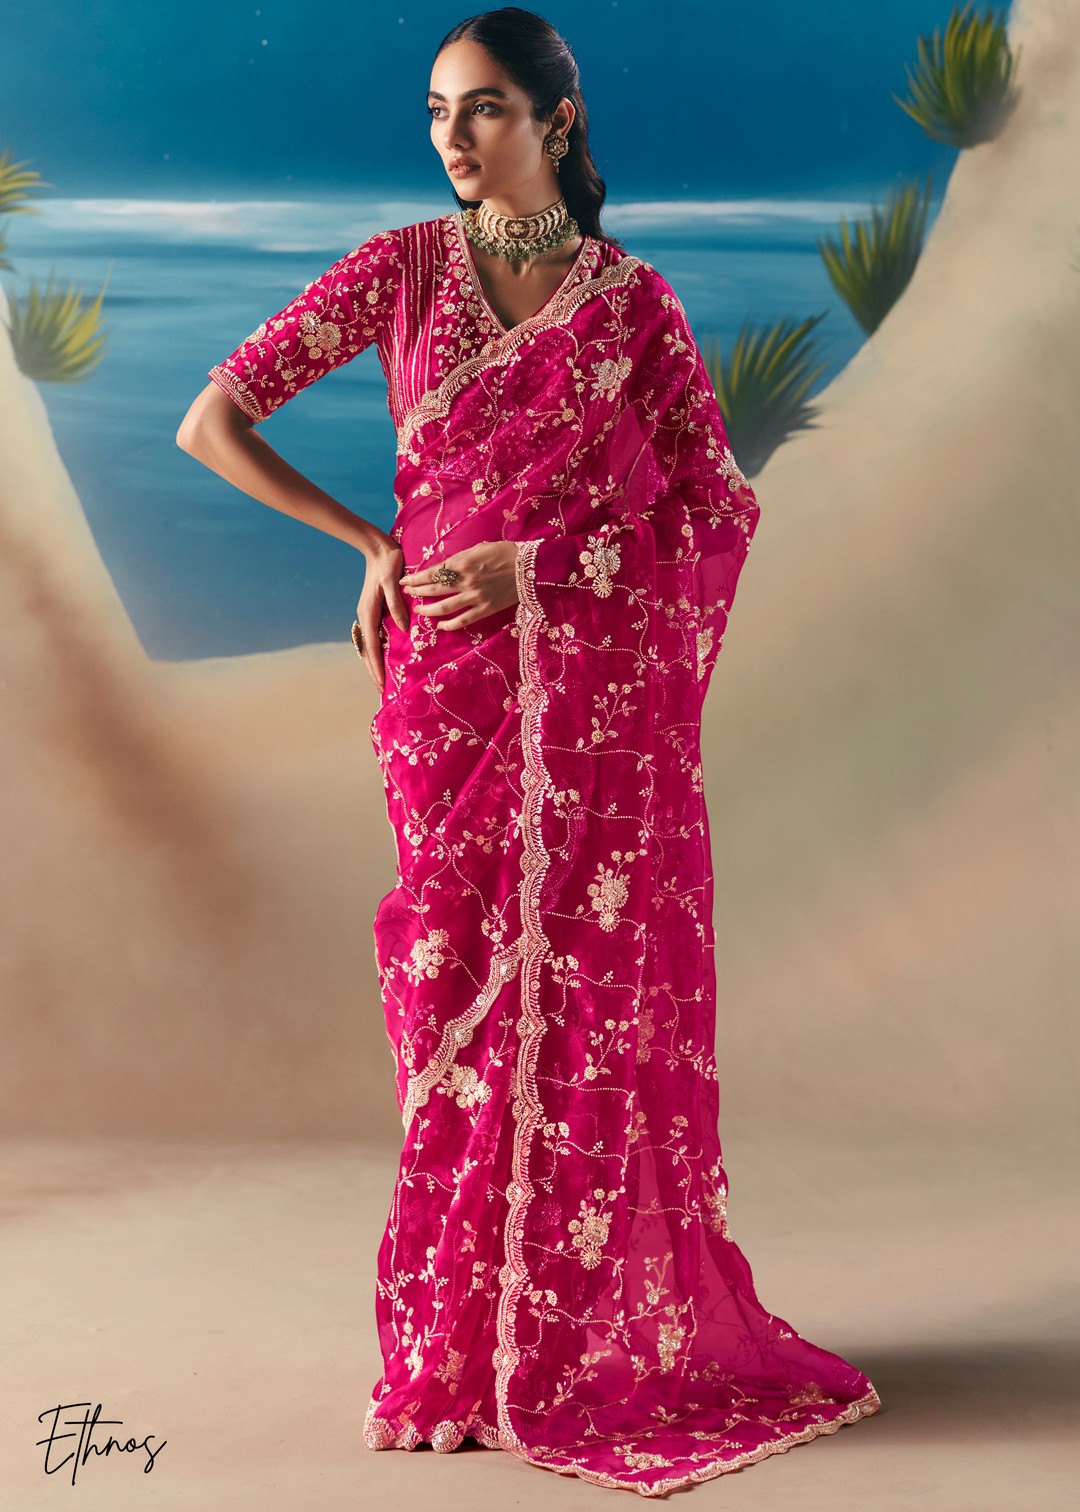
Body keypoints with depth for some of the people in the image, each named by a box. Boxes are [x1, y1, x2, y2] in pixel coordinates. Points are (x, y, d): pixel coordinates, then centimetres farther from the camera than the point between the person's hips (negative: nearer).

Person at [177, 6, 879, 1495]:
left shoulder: (633, 300, 3)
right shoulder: (402, 271, 5)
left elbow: (718, 506, 1)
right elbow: (212, 421, 5)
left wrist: (535, 560, -10)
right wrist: (375, 543, 1)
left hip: (600, 688, -1)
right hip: (449, 681, 1)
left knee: (591, 993, 1)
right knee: (460, 990, 3)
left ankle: (595, 1332, 16)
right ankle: (463, 1350, 15)